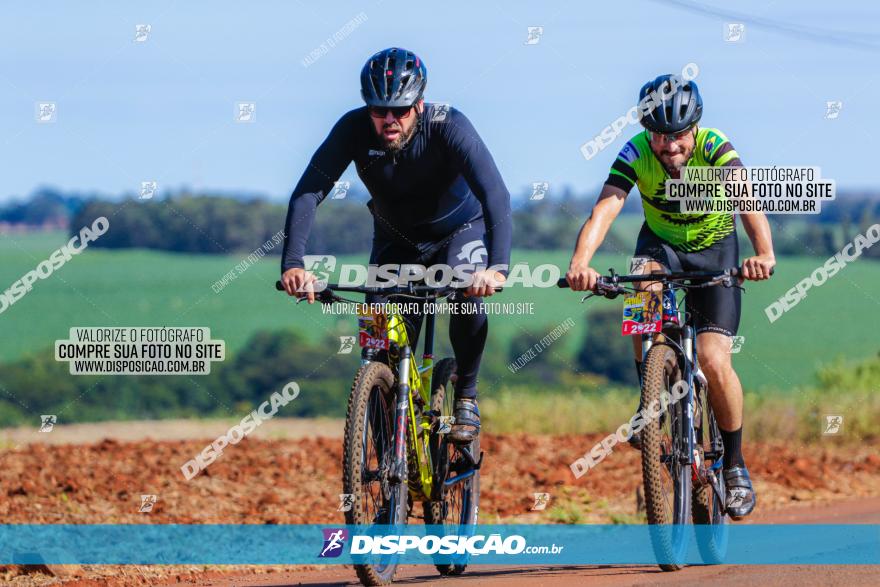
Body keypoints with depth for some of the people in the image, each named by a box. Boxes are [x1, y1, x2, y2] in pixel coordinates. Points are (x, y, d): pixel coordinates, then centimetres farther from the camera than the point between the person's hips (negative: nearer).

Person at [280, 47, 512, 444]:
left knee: (467, 294, -31)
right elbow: (308, 192, -32)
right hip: (396, 239, 2)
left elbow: (495, 194, -43)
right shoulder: (354, 129, -27)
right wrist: (293, 263, -48)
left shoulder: (448, 127, -33)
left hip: (458, 231, -2)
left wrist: (498, 266, -58)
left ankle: (466, 395, -8)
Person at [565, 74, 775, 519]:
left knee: (714, 361, -16)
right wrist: (580, 263, -57)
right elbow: (604, 210, -38)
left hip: (715, 251, -1)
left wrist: (764, 253, -64)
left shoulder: (714, 148, -29)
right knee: (647, 282, -35)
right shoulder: (636, 154, -25)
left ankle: (734, 464, 5)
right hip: (661, 244, 1)